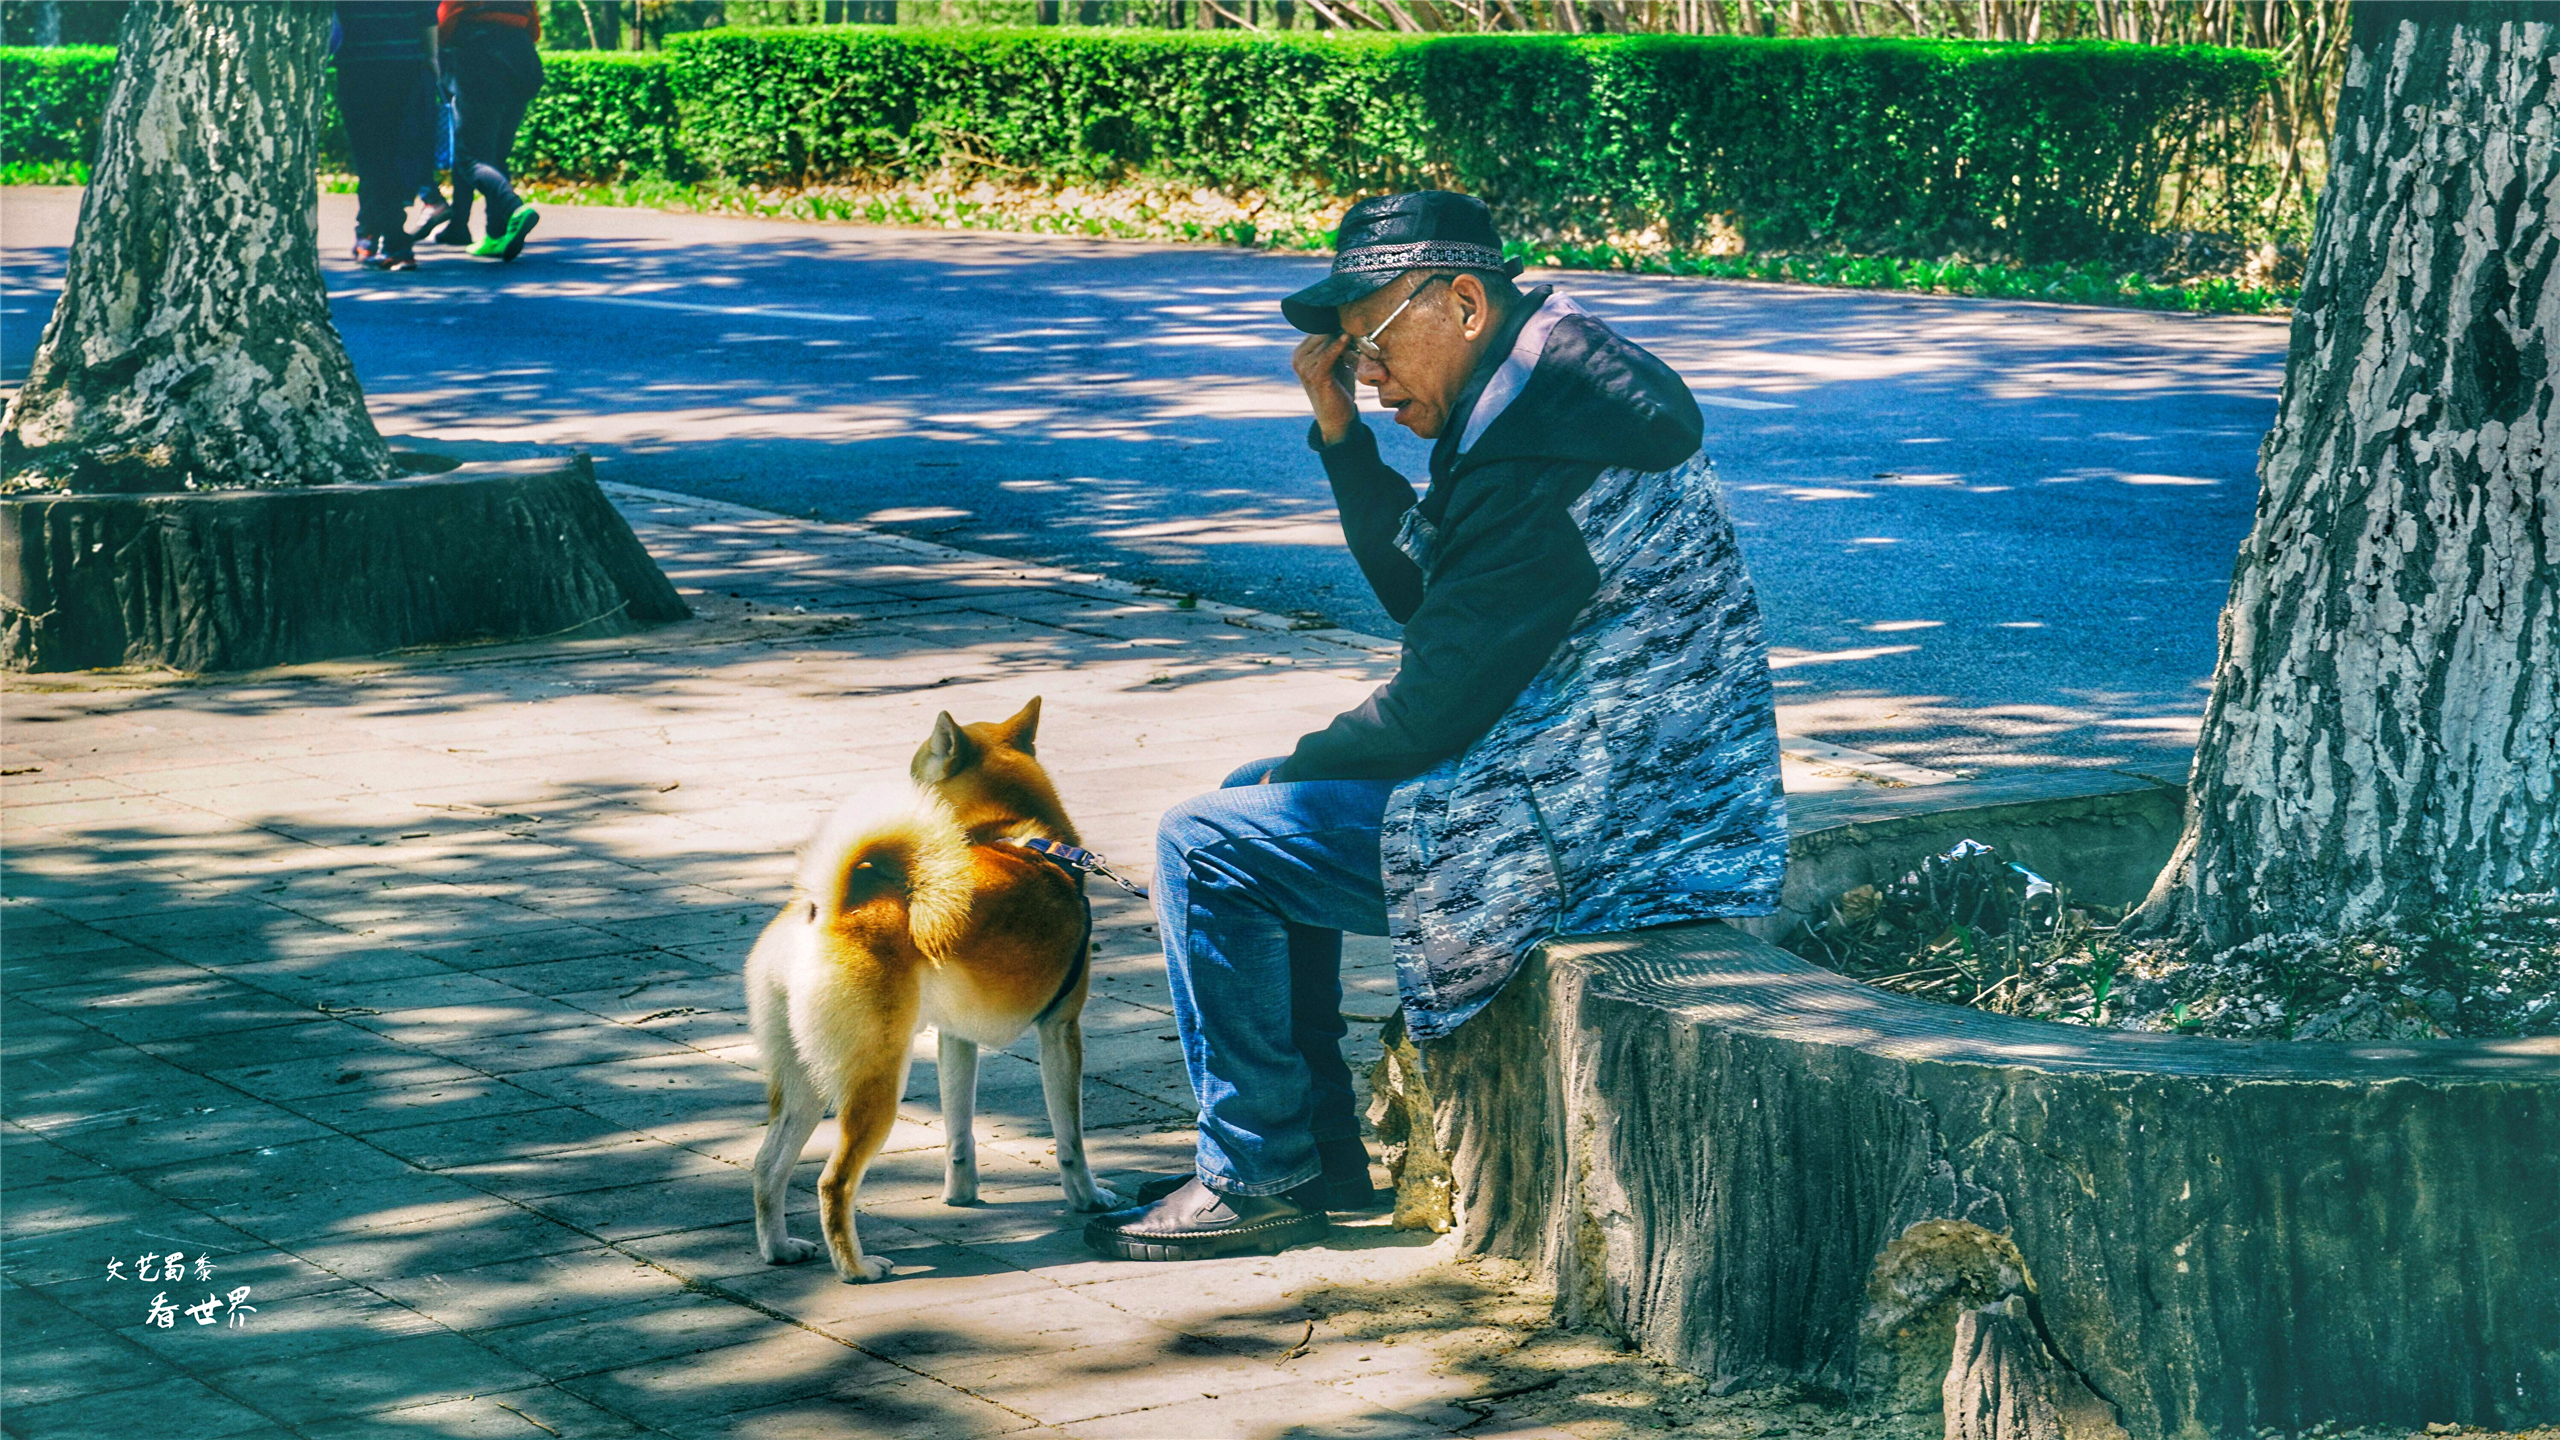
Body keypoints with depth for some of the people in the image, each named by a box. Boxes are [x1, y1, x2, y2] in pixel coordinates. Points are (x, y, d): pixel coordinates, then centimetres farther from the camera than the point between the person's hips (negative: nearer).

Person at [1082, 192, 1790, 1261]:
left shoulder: (1540, 465, -24)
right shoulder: (1553, 394, 9)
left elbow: (1430, 712, -20)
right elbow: (1421, 594, 18)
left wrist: (1306, 764, -2)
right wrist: (1342, 433, 6)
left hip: (1589, 841, -11)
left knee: (1208, 846, -7)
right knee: (1257, 797, 23)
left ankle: (1258, 1176, 4)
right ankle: (1322, 1142, 24)